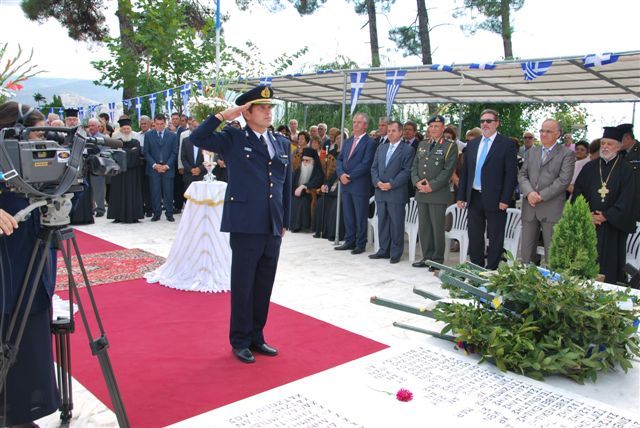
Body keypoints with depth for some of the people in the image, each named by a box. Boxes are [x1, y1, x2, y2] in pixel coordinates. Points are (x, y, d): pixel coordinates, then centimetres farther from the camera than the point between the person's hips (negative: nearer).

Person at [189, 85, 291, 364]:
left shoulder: (282, 143, 13)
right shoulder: (232, 139, -1)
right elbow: (197, 138, -15)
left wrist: (285, 222, 15)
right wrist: (225, 115, -14)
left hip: (272, 228, 5)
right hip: (245, 226, -5)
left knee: (264, 287, 13)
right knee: (243, 287, 6)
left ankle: (256, 337, 29)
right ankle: (240, 341, 21)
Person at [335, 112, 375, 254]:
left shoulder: (369, 143, -7)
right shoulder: (348, 142, 16)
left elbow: (365, 164, -15)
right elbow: (339, 159, 12)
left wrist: (350, 176, -15)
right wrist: (341, 174, -6)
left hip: (360, 185, -7)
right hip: (345, 184, 7)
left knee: (360, 216, 2)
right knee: (347, 215, 12)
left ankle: (360, 244, 10)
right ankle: (349, 241, 21)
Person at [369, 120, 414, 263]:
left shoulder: (407, 149, -2)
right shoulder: (381, 147, 16)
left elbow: (407, 171, -9)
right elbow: (374, 167, 14)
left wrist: (391, 184, -15)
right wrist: (377, 182, -4)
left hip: (396, 193, -5)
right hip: (380, 192, 6)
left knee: (396, 224, 0)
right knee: (382, 222, 11)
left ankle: (395, 253, 8)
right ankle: (384, 250, 20)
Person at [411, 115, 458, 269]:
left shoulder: (450, 146, -1)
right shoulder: (422, 144, 16)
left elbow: (448, 170, -10)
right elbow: (414, 166, 13)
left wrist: (432, 186, -15)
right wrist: (417, 182, -5)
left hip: (438, 194, -5)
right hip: (421, 193, 6)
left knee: (437, 228, 0)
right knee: (423, 228, 10)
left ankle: (437, 260, 10)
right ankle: (427, 257, 20)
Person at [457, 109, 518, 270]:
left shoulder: (507, 144, -3)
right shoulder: (472, 144, 13)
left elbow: (511, 173, -8)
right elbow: (465, 172, 13)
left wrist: (505, 199, -14)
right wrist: (461, 196, 7)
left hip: (494, 199, -5)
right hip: (474, 198, 5)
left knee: (495, 238, 3)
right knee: (474, 236, 11)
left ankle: (491, 271, 11)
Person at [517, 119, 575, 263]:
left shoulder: (567, 154, 0)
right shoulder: (531, 152, 16)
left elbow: (564, 180, -10)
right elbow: (522, 174, 8)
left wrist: (541, 196, -14)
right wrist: (529, 192, -11)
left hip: (552, 209, -4)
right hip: (530, 208, 4)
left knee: (552, 253, 1)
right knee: (526, 252, 8)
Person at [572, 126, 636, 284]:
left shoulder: (626, 170, 0)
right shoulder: (589, 167, 9)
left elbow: (626, 200, -6)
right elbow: (577, 192, 4)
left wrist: (606, 216, -13)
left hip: (612, 226, -2)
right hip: (586, 224, 2)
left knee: (608, 265, 1)